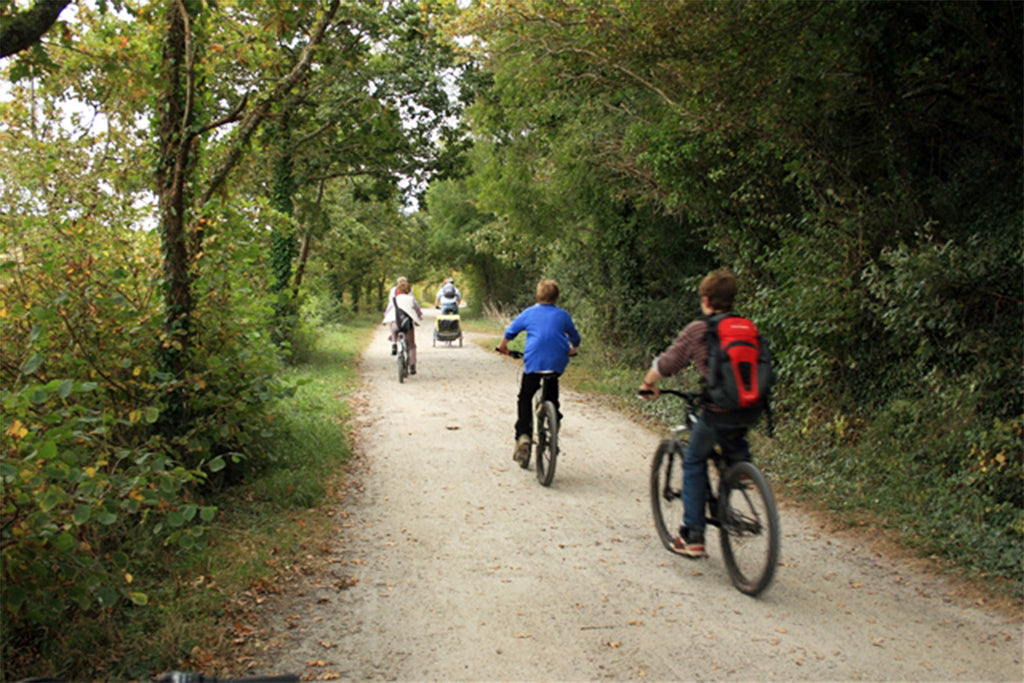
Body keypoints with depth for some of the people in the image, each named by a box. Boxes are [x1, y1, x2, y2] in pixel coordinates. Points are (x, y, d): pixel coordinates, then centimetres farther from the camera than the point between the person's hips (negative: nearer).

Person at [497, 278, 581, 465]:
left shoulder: (529, 313, 9)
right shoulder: (563, 315, 13)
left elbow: (509, 332, 15)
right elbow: (575, 339, 24)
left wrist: (503, 346, 35)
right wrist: (572, 350, 45)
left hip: (533, 361, -1)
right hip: (557, 363, 2)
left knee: (524, 399, 10)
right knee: (552, 399, 21)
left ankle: (523, 437, -6)